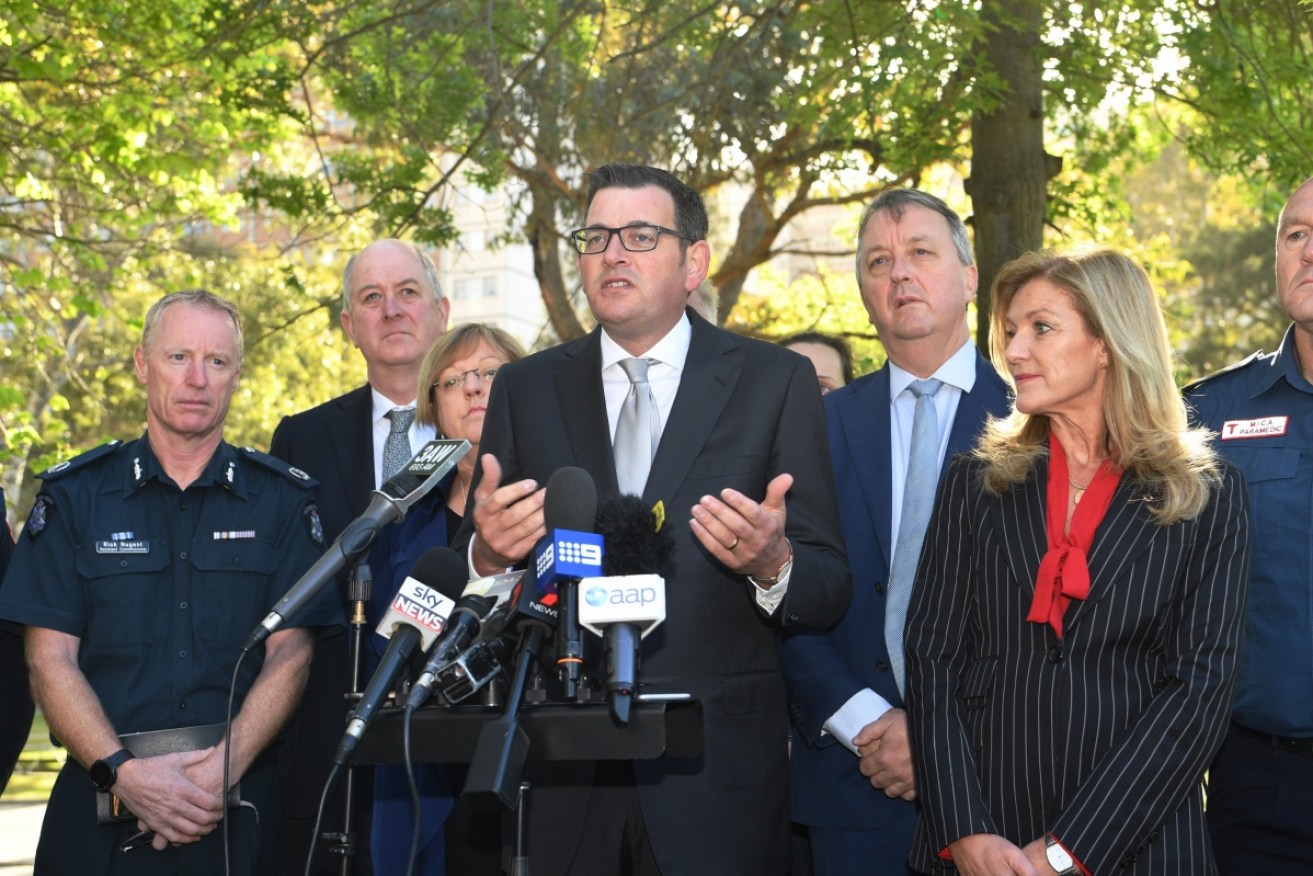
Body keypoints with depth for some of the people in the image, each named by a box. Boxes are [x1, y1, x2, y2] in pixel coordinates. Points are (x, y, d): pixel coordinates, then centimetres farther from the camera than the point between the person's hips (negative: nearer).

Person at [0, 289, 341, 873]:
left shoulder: (282, 498, 5)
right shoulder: (74, 494, 5)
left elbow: (289, 654, -2)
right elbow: (50, 658, -1)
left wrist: (225, 766, -17)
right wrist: (121, 771, -15)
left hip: (239, 803, 0)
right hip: (102, 806, 0)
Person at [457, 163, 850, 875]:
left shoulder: (776, 382, 3)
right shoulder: (525, 389, 9)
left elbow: (829, 593, 0)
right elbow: (470, 574, 8)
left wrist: (773, 565, -22)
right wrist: (488, 555, -14)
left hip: (717, 771, -2)